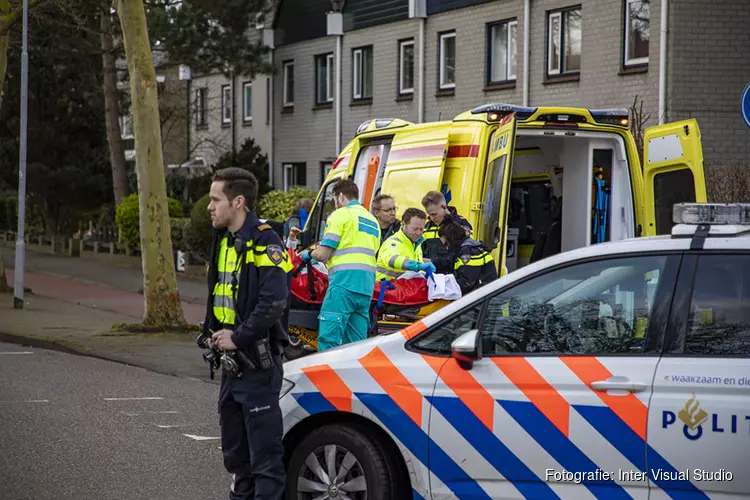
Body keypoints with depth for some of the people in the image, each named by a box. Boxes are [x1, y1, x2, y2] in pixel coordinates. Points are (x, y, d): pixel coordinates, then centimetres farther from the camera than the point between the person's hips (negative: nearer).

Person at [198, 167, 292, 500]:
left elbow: (273, 302, -25)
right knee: (234, 447, 17)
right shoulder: (224, 242, 14)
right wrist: (212, 332, 6)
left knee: (264, 447, -6)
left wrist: (238, 337, -20)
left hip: (258, 363, -9)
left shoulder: (264, 244, -16)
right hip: (230, 362, 9)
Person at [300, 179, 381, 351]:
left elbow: (322, 255, -5)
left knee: (328, 338, -11)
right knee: (357, 342, 7)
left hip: (344, 282, -8)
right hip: (367, 288, 8)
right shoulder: (373, 221, 24)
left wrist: (308, 254, 18)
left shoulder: (341, 215, 1)